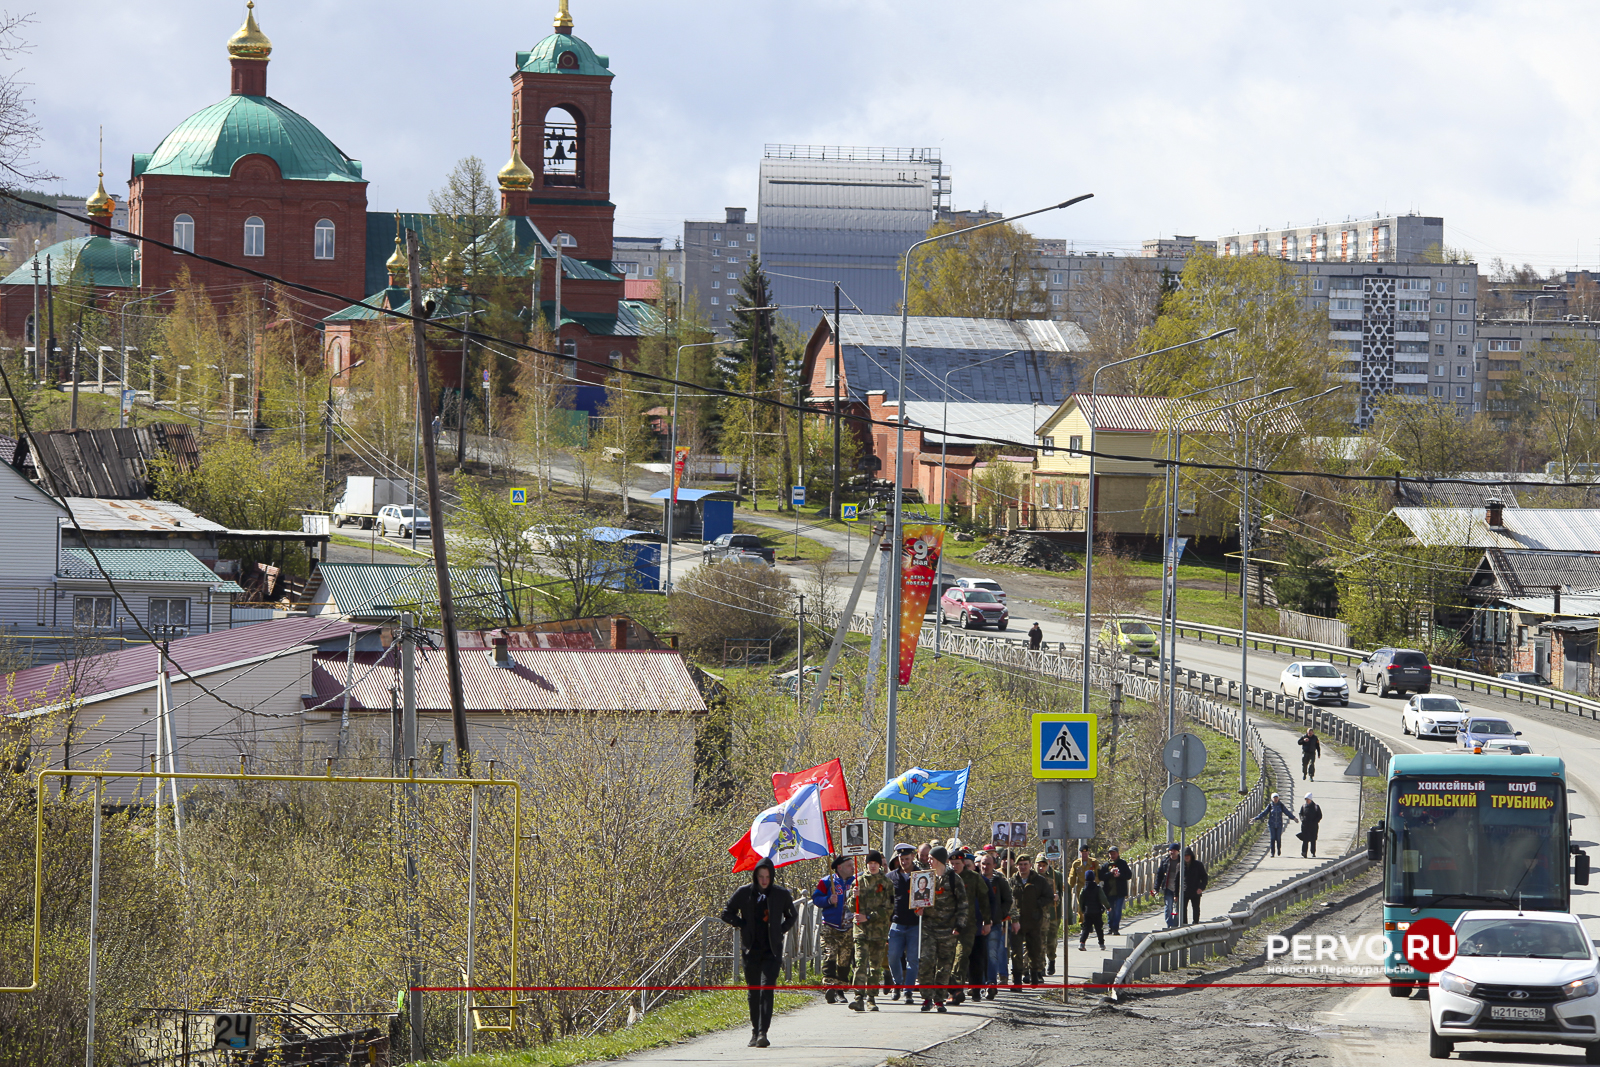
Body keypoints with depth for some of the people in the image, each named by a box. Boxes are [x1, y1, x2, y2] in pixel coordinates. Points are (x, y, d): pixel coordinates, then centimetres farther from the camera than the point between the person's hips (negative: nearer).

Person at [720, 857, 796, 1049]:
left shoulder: (781, 894, 2)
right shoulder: (744, 893, 1)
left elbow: (791, 916, 18)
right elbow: (727, 914, 10)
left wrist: (781, 930, 3)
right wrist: (744, 925, -2)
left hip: (772, 950, -2)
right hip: (751, 950, 2)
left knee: (766, 989, -14)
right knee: (753, 992, 8)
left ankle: (763, 1033, -20)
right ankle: (755, 1031, 23)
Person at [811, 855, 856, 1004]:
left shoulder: (856, 882, 12)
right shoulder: (827, 882, 3)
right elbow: (816, 898, 1)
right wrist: (828, 900, -15)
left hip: (849, 929, 3)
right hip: (830, 928, -3)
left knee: (845, 961, 4)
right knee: (829, 957, -16)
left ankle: (840, 990, 12)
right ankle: (830, 986, -23)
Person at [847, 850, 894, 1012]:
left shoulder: (887, 883, 6)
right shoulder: (859, 882, 10)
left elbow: (888, 909, -1)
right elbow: (851, 908, 10)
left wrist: (868, 917, -10)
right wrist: (854, 897, -12)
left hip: (879, 930, 0)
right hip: (861, 929, 0)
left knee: (876, 965, 3)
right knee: (861, 962, -14)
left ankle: (871, 998, 11)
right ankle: (859, 997, -22)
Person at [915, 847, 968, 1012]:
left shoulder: (953, 879, 2)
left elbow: (962, 904, 3)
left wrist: (959, 926, -6)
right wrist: (919, 909, 0)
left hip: (948, 929, -2)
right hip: (928, 926, 2)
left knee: (945, 965, 2)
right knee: (926, 961, -13)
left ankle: (939, 999, 11)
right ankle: (927, 998, -6)